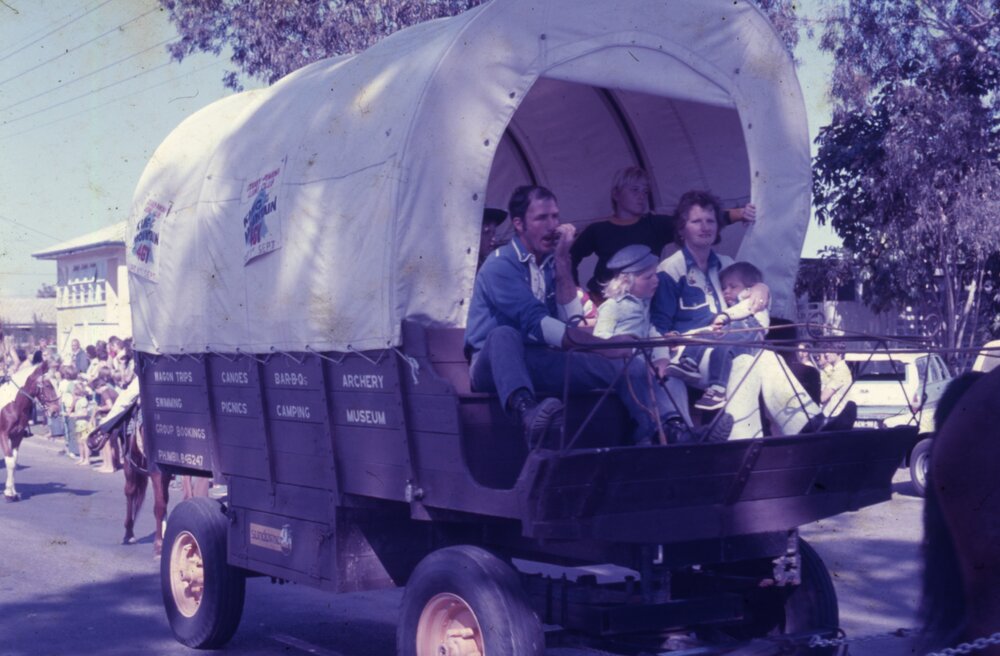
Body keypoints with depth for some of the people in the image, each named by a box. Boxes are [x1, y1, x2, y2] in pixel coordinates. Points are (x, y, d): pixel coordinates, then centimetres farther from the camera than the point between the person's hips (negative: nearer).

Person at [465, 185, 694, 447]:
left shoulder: (551, 262, 7)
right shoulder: (500, 265, -15)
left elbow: (570, 318, -6)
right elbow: (536, 323, -27)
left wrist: (562, 261, -12)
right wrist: (603, 345, -32)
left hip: (539, 363, 6)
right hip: (494, 365, -6)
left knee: (630, 365, -8)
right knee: (503, 334, -42)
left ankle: (653, 437, -26)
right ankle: (527, 412, -68)